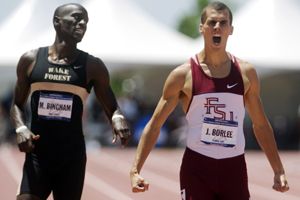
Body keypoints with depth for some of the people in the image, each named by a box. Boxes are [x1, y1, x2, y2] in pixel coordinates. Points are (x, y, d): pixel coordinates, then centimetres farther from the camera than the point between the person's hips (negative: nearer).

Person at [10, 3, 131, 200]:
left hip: (72, 159, 0)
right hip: (37, 156, 0)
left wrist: (118, 119, -20)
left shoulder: (93, 67, 1)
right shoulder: (30, 60, 4)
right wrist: (21, 129, -7)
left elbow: (112, 108, 4)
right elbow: (17, 105, 14)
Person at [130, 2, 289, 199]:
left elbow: (261, 125, 16)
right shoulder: (183, 75, -2)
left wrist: (279, 170, 13)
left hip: (235, 168, 2)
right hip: (196, 169, -2)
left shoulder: (246, 72, 6)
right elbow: (154, 125, 1)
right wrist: (135, 170, -8)